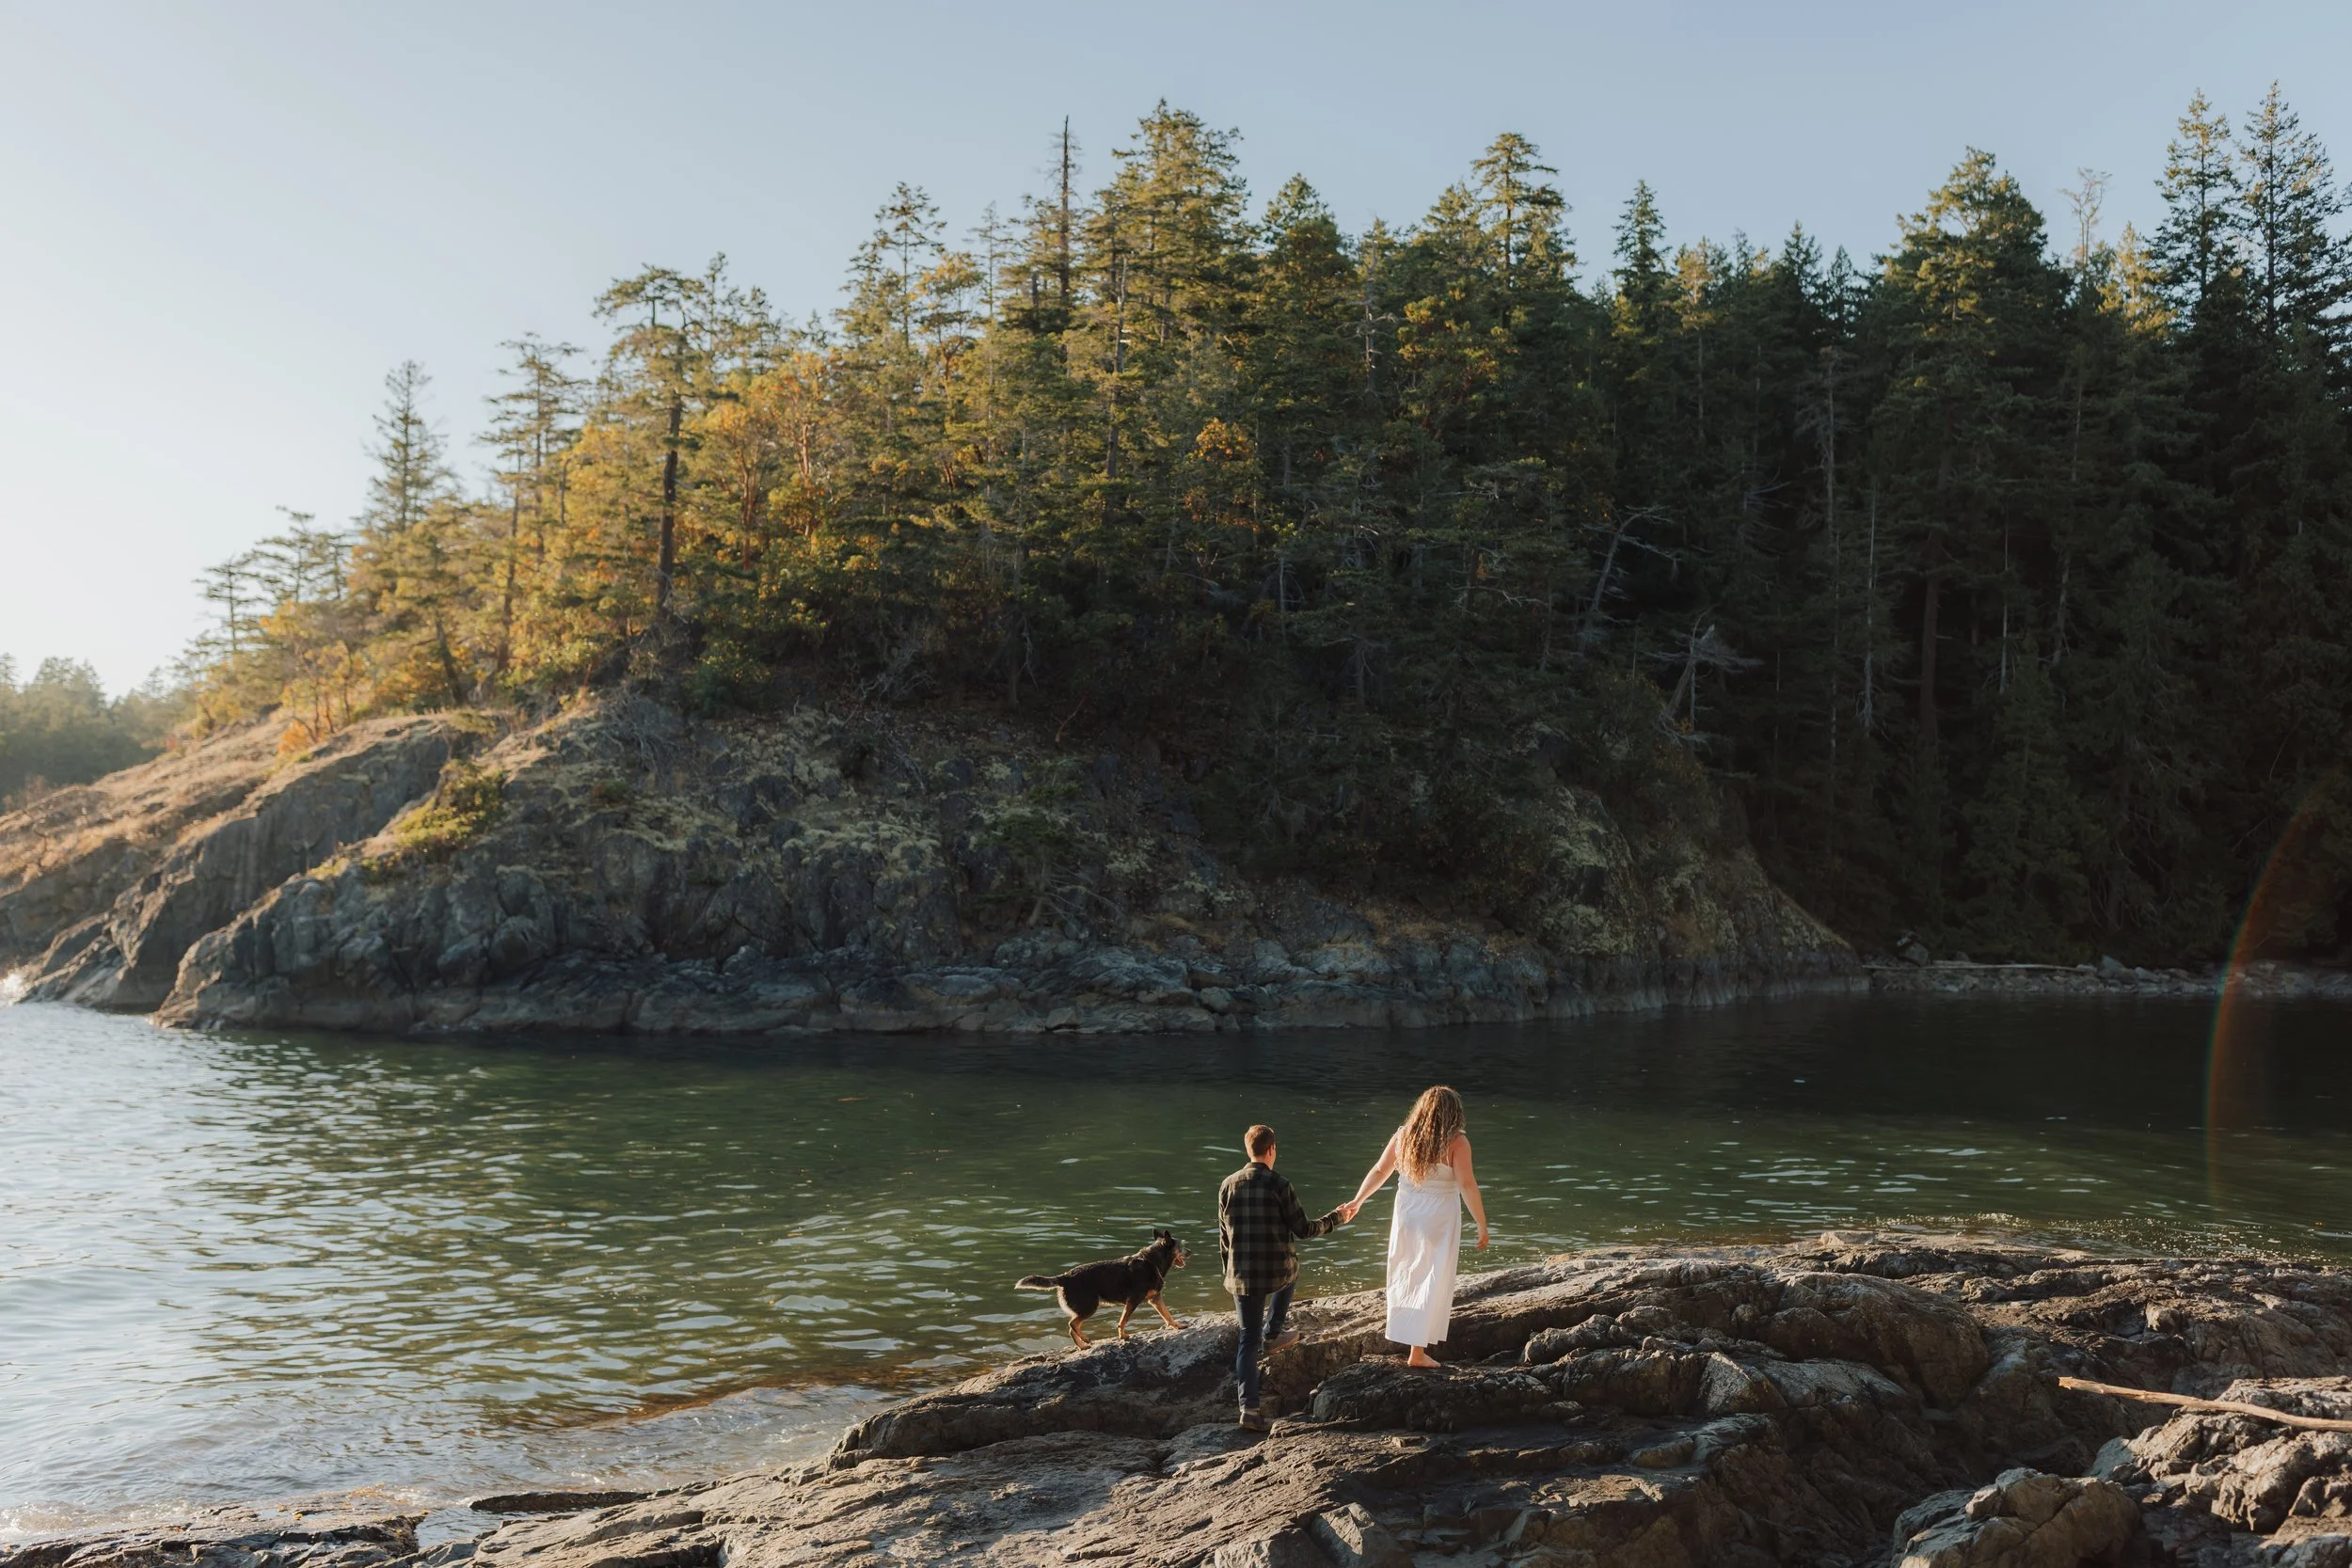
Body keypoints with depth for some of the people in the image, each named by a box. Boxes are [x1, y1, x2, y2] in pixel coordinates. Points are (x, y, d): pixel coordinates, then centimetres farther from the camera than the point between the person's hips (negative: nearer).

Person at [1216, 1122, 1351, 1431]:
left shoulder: (1228, 1186, 0)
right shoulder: (1279, 1186, -13)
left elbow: (1224, 1238, 8)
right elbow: (1303, 1230, -7)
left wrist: (1230, 1274, 20)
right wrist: (1336, 1219, 9)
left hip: (1242, 1275, 2)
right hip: (1278, 1271, -2)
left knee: (1248, 1340, 10)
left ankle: (1249, 1406, 0)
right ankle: (1272, 1334, 36)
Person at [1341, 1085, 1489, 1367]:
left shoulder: (1403, 1136, 0)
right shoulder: (1456, 1142, -14)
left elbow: (1379, 1170, 6)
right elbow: (1467, 1185, -18)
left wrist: (1356, 1201, 16)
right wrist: (1482, 1225, -12)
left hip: (1406, 1216, 5)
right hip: (1439, 1219, -5)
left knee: (1407, 1275, 22)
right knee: (1432, 1280, 3)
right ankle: (1417, 1351, 3)